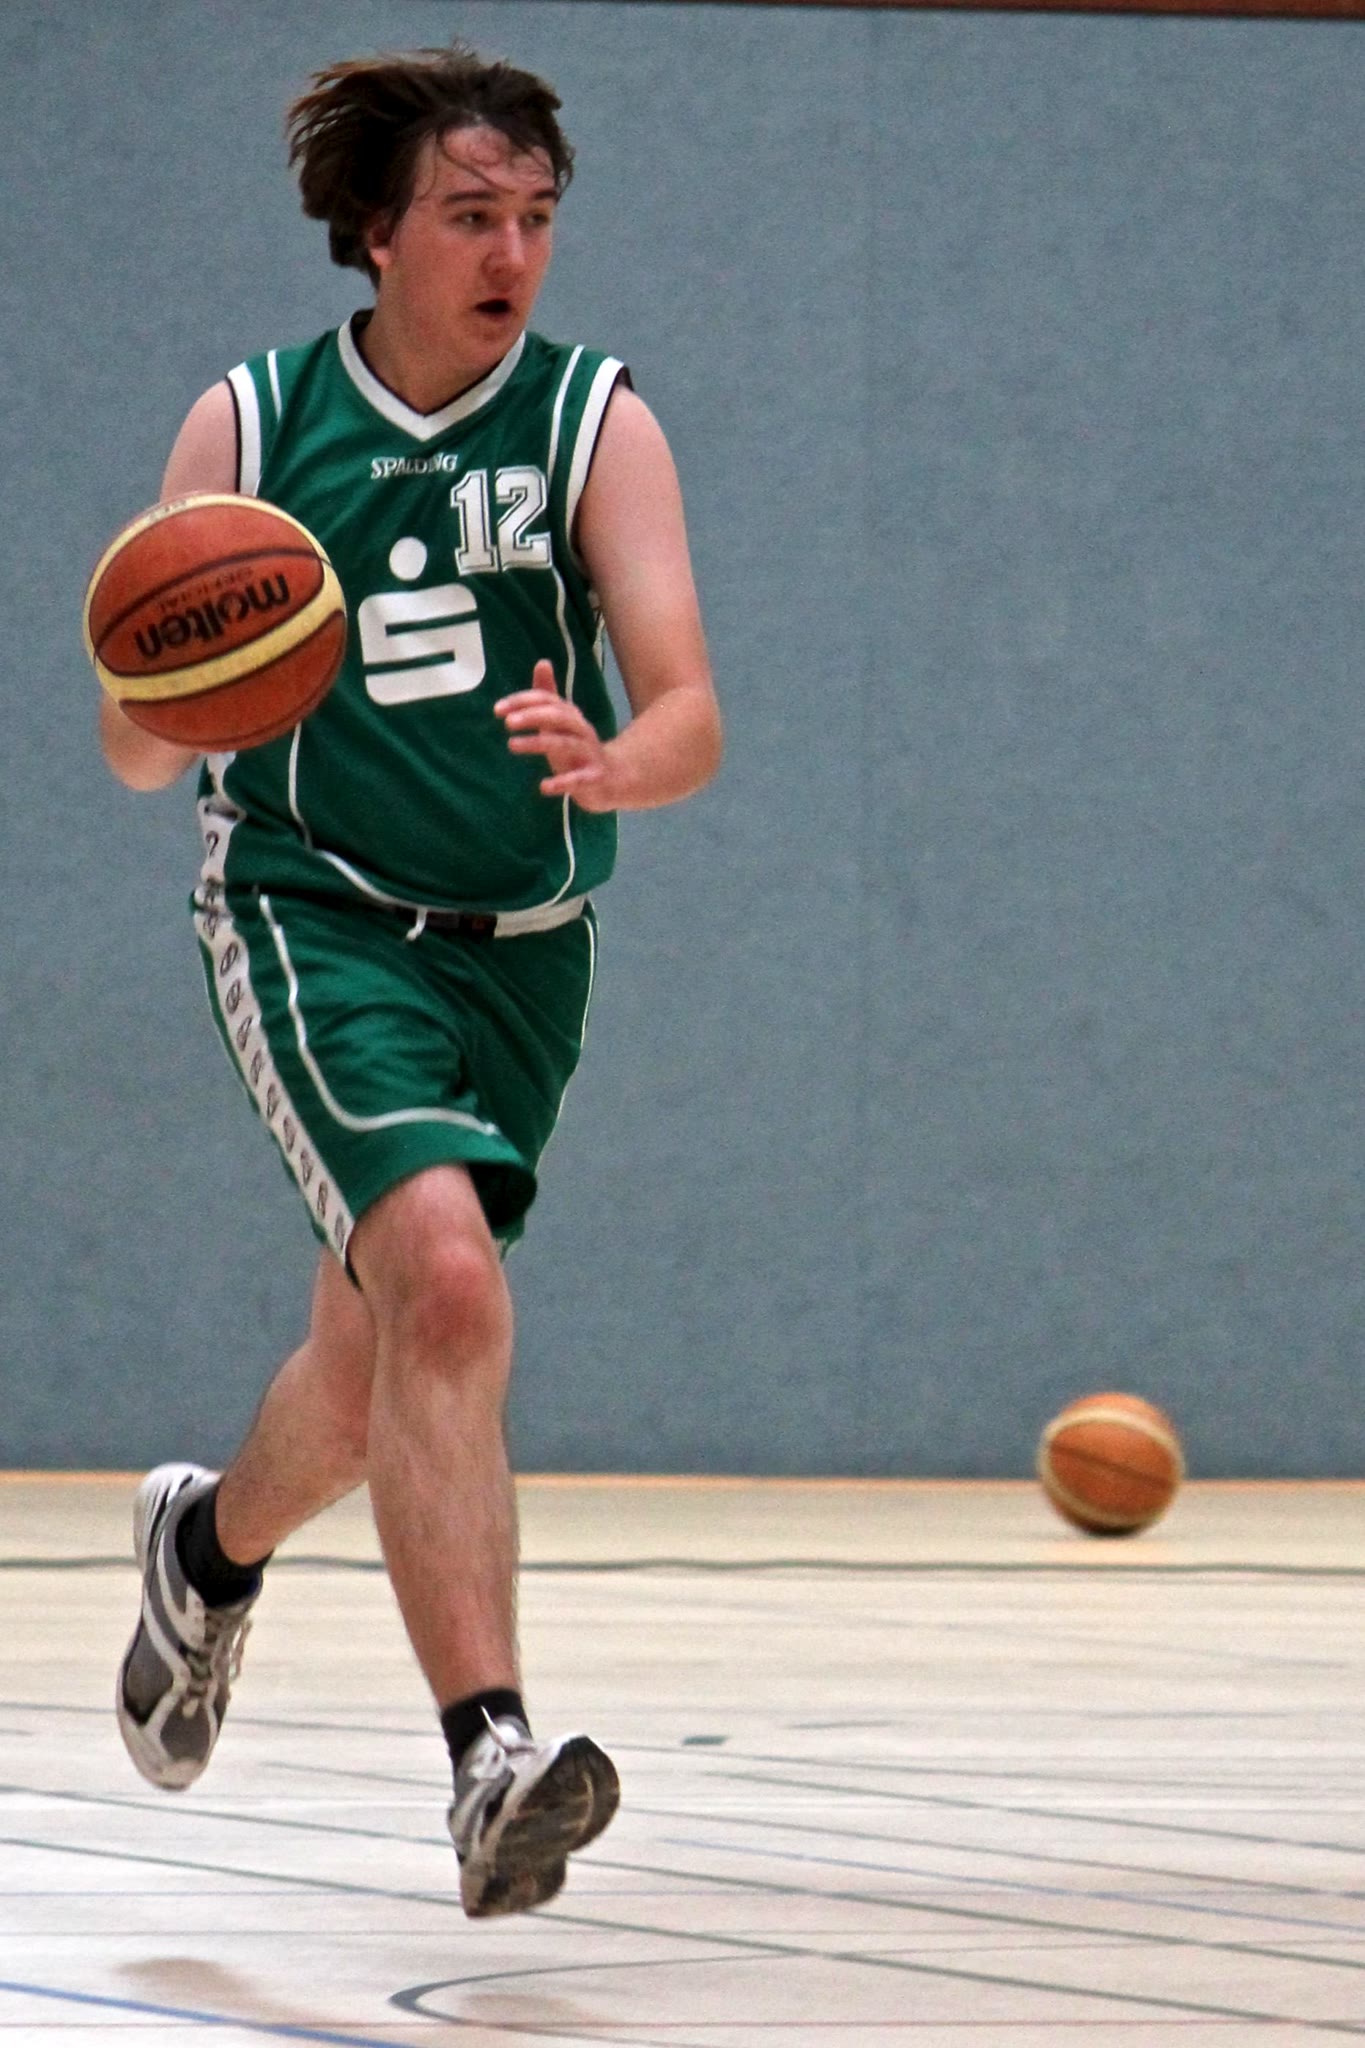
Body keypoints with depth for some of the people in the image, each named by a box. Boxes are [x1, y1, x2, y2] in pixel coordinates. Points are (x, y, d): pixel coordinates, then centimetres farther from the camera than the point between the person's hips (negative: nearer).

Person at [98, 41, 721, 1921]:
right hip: (311, 914, -3)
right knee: (444, 1276, -27)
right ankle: (490, 1753, -32)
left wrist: (607, 762, -36)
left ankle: (210, 1544, 51)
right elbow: (141, 750, 1)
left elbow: (691, 717, -13)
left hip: (521, 947, 3)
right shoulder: (249, 427, -2)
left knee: (377, 1372, 16)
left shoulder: (595, 426, -3)